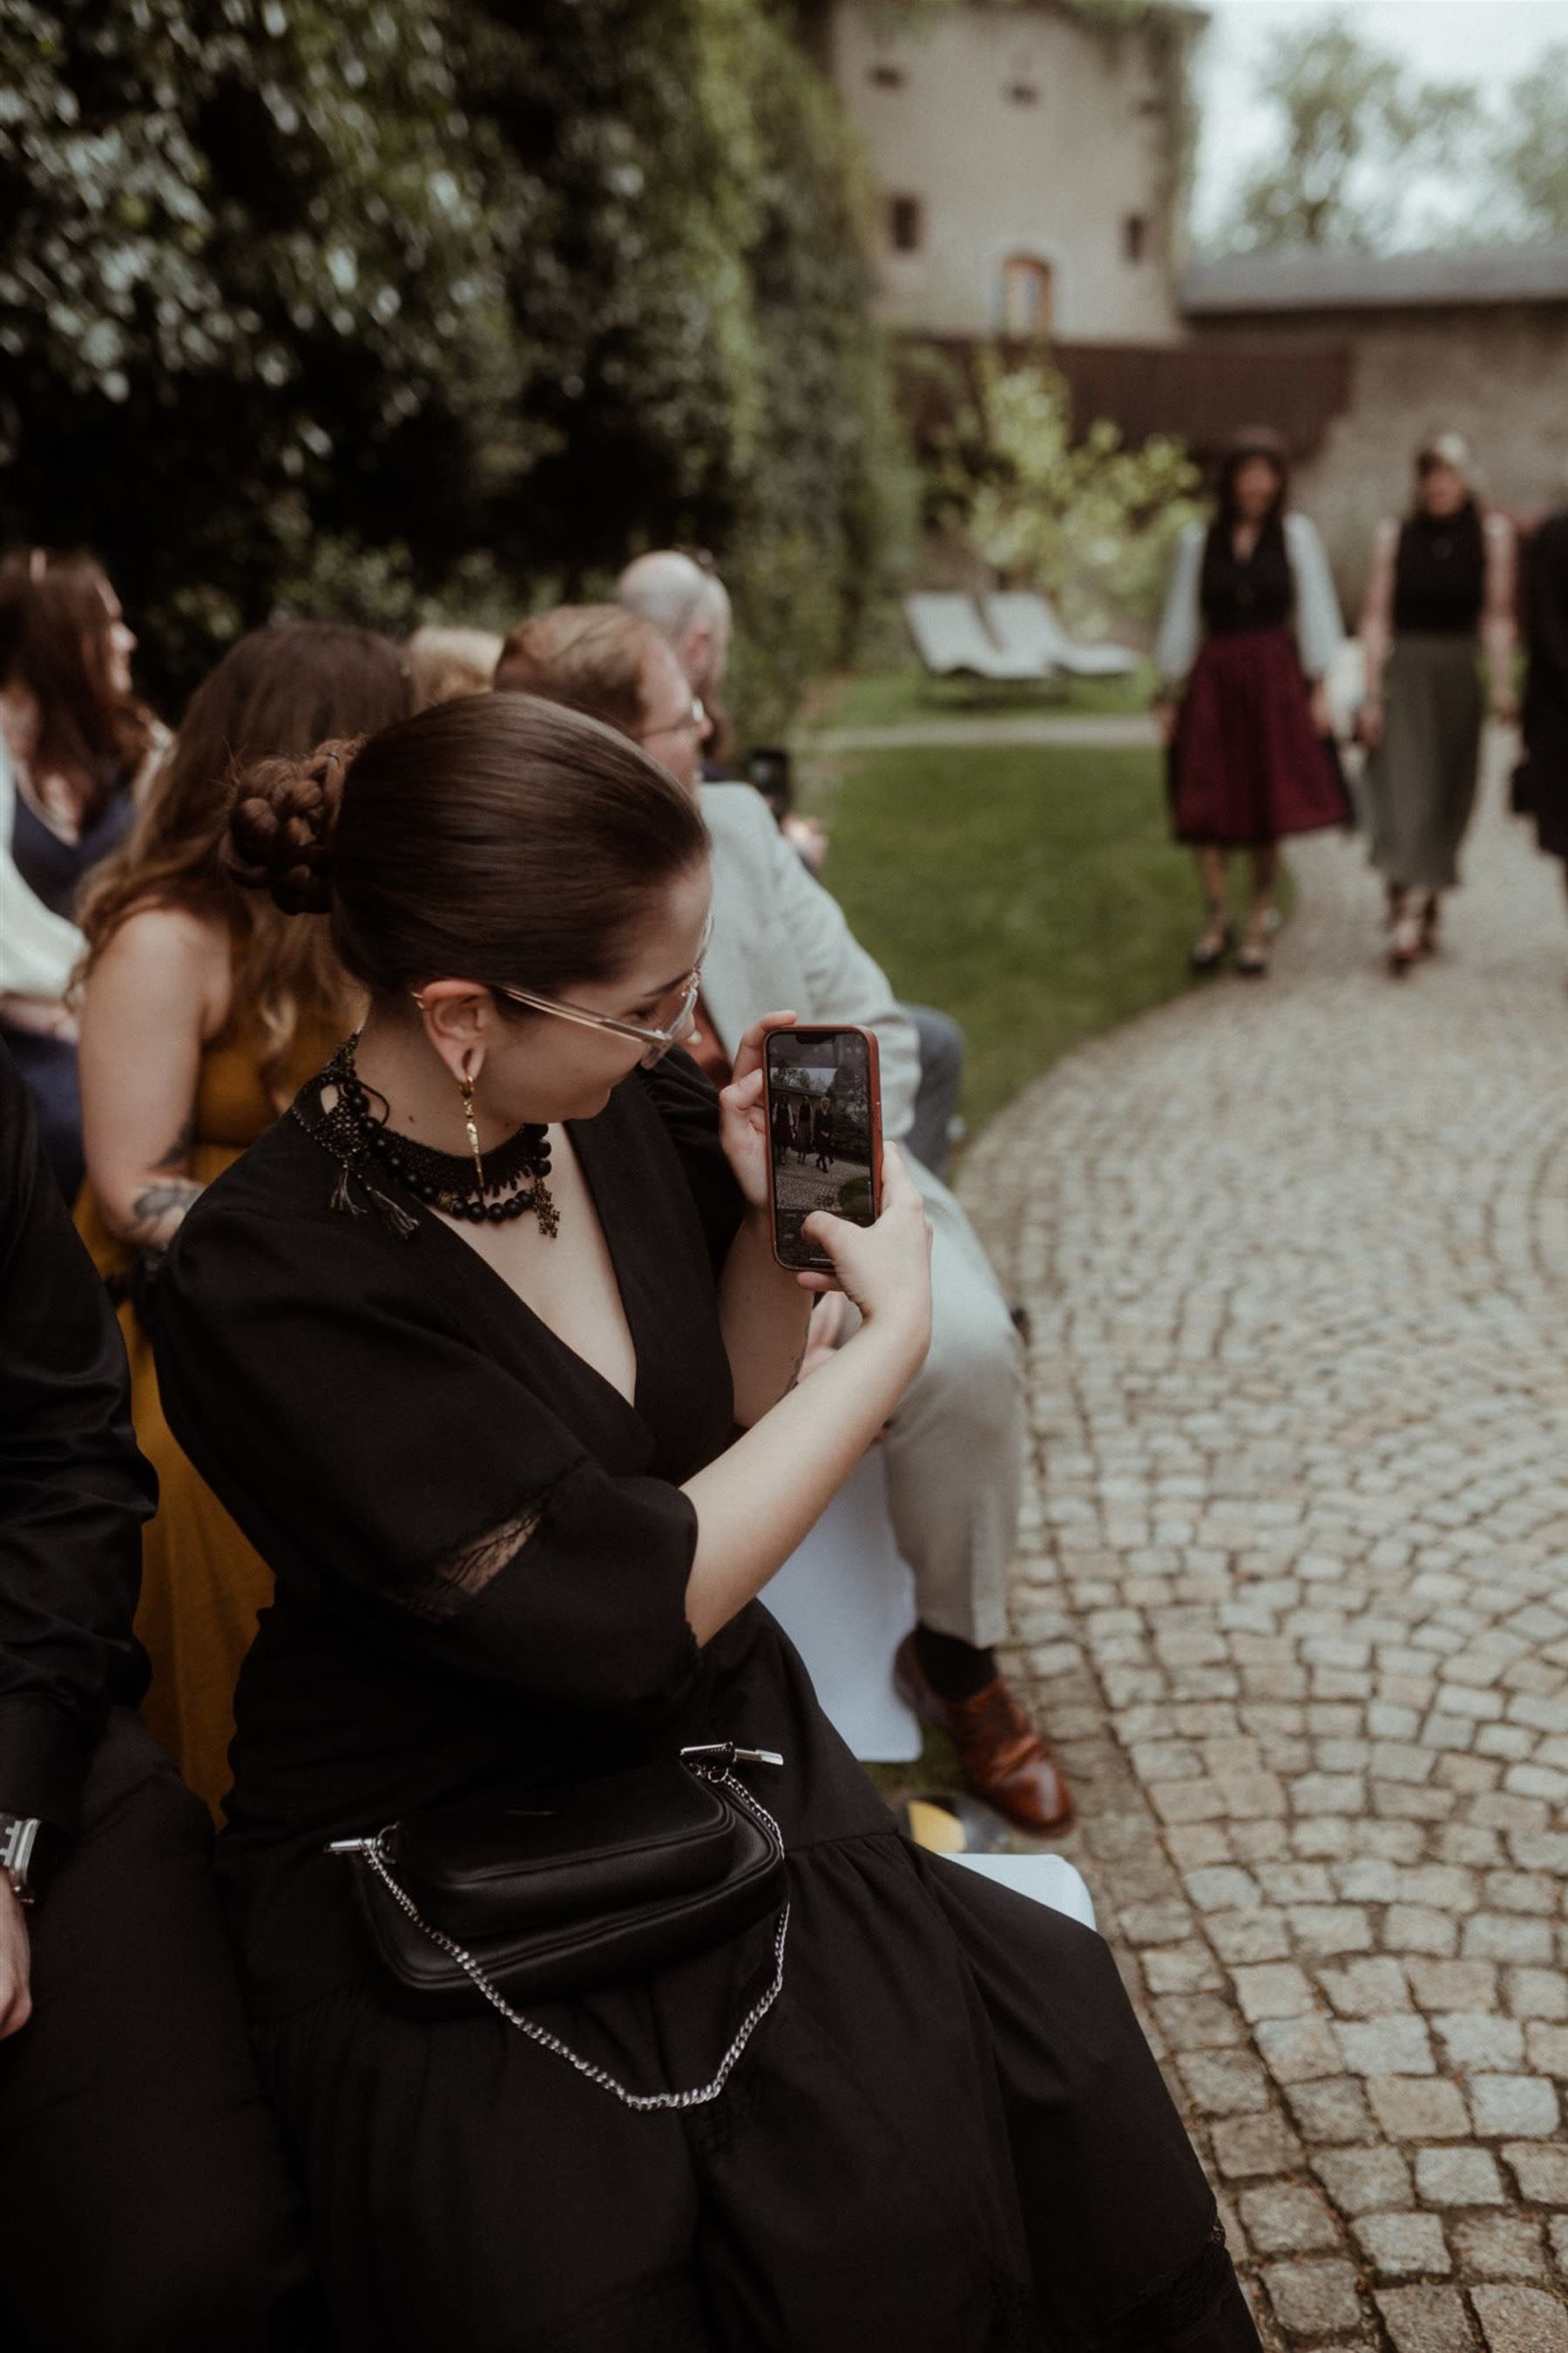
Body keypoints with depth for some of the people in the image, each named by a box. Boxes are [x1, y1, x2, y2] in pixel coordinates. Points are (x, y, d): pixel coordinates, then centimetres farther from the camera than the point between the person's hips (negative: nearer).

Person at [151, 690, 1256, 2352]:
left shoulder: (622, 1108, -4)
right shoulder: (265, 1290, -22)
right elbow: (642, 1609, -23)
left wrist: (770, 1217, -7)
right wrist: (895, 1327, -14)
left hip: (724, 1758, 5)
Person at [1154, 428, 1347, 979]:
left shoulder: (1296, 535, 7)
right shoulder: (1199, 540, 8)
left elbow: (1315, 614, 7)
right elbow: (1180, 620, 11)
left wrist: (1319, 687, -1)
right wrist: (1169, 694, 7)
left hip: (1275, 680, 0)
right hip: (1213, 680, 0)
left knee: (1269, 811, 1)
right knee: (1207, 807, -8)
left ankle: (1258, 927, 12)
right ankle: (1217, 917, 8)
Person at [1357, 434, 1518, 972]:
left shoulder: (1491, 533, 4)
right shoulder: (1393, 536, 3)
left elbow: (1497, 616, -1)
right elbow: (1375, 619, 1)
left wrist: (1503, 684, -11)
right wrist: (1371, 695, -5)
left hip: (1459, 679, 1)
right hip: (1403, 674, -1)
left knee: (1447, 800, 8)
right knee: (1404, 791, -13)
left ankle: (1427, 911, 22)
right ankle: (1407, 915, -19)